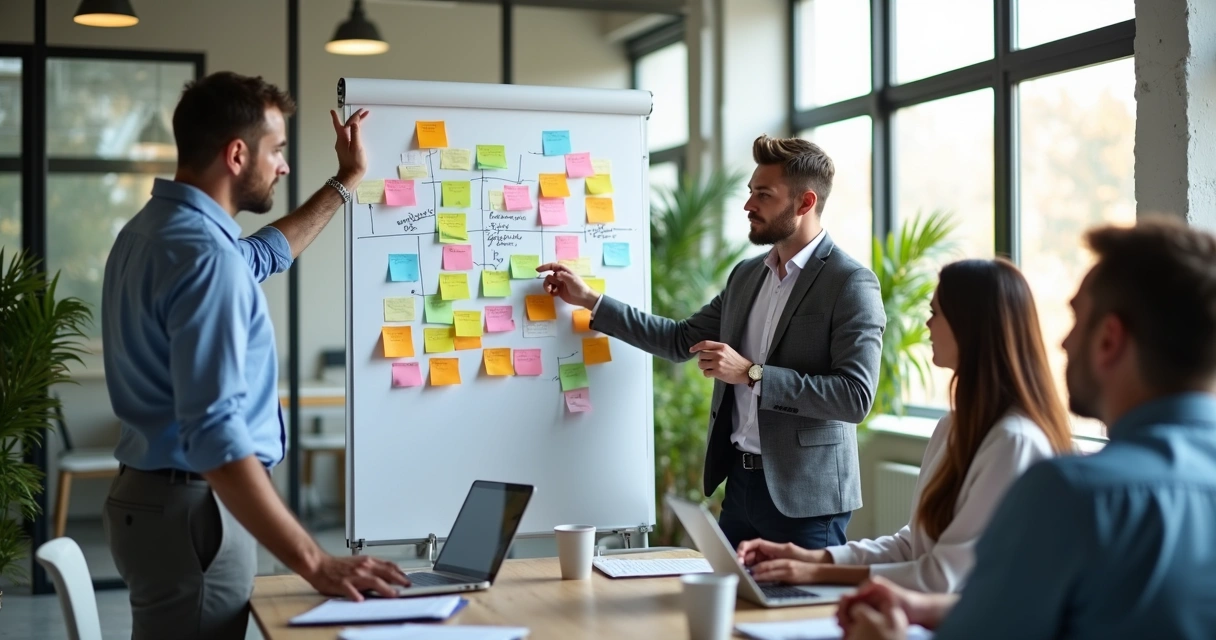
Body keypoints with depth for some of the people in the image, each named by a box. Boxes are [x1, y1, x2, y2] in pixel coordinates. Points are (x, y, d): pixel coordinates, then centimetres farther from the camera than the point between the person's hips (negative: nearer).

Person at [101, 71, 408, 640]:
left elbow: (263, 254, 30)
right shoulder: (204, 254, -23)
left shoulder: (155, 227, 9)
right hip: (191, 509, -11)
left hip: (157, 496, 11)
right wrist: (314, 562, -33)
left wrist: (347, 181, 34)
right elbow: (214, 432, -32)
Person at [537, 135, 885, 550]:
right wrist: (589, 300, 13)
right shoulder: (746, 275, 12)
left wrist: (751, 374, -21)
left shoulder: (851, 284, -12)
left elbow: (856, 396, -20)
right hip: (740, 481, 7)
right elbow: (681, 341, 17)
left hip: (805, 496, -7)